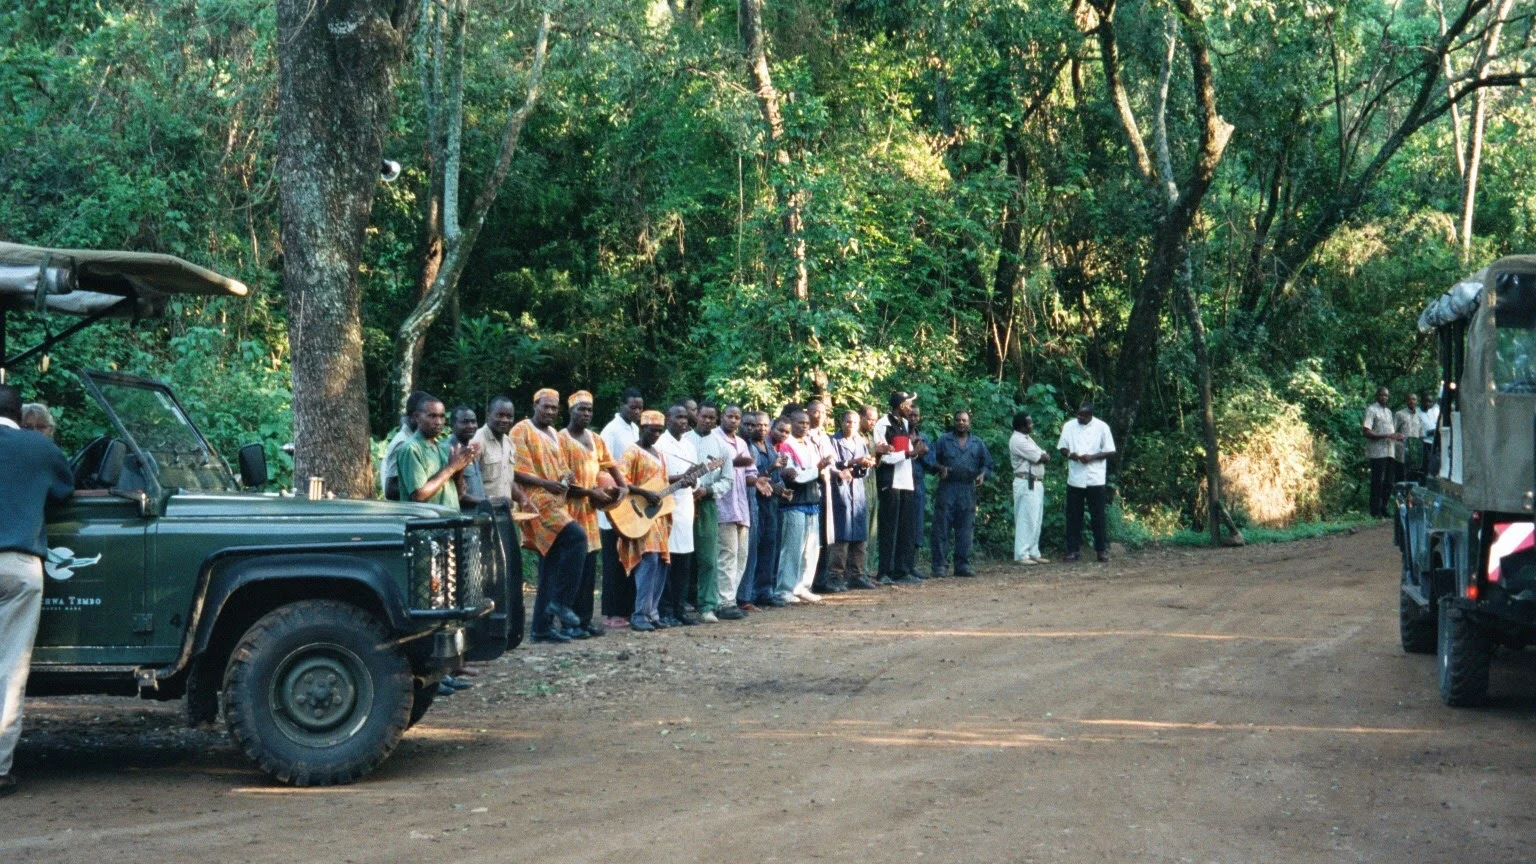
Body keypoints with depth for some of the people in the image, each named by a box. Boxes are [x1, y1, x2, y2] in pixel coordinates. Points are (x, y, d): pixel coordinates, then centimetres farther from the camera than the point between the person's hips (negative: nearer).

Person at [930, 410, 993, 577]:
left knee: (965, 529, 4)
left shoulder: (977, 443, 14)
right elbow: (933, 460, 7)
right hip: (947, 488, -2)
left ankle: (962, 564, 10)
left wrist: (982, 475, -4)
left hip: (968, 490, 2)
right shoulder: (944, 440, 8)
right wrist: (941, 468, -13)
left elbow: (987, 463, 16)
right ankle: (939, 565, -3)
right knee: (942, 527, -5)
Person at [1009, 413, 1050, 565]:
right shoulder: (1018, 440, -15)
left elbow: (1045, 457, 16)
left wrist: (1042, 456, -5)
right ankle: (1021, 555, -9)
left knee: (1035, 520, 13)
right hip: (1026, 483, -10)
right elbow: (1039, 458, -17)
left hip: (1036, 483, 10)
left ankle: (1033, 553, 18)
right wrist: (1045, 456, 3)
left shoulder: (1027, 438, 18)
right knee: (1026, 519, -10)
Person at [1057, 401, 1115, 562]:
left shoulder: (1101, 427, -3)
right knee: (1073, 516, 5)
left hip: (1095, 479, -2)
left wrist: (1092, 457, -16)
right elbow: (1062, 447, 10)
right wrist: (1069, 454, -13)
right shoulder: (1069, 426, 4)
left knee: (1098, 515, 1)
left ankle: (1102, 549, 9)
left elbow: (1110, 451, -2)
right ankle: (1073, 550, 10)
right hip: (1075, 478, 2)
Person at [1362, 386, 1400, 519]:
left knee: (1388, 483, 9)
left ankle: (1383, 509, 17)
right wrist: (1386, 436, -19)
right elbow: (1366, 432, -14)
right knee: (1377, 482, -6)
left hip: (1389, 452, 8)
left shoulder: (1388, 411, 20)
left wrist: (1395, 436, 5)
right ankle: (1375, 511, -1)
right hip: (1377, 452, -8)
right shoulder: (1371, 410, -5)